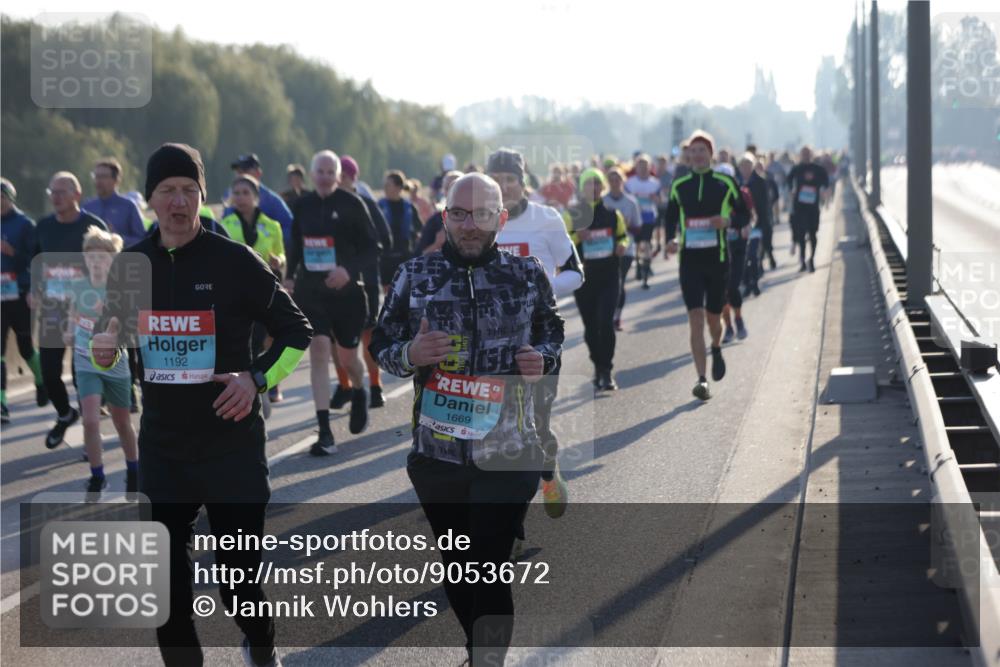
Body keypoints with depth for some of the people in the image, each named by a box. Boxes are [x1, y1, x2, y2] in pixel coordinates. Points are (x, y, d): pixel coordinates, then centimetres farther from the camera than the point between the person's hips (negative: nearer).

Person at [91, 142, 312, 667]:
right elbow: (110, 338, 17)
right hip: (161, 447, 4)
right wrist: (102, 349, -6)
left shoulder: (235, 262, -8)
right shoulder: (130, 266, 3)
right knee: (167, 581, 6)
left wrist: (258, 378, -16)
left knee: (239, 574, 2)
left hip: (232, 446, -4)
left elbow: (297, 333, -1)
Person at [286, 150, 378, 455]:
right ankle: (325, 433, -12)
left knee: (347, 356, 10)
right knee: (318, 350, -11)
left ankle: (359, 394, 48)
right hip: (310, 290, 2)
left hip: (346, 290, -2)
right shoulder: (303, 205, 4)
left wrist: (349, 270, -18)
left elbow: (370, 244, -5)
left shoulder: (351, 204, -6)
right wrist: (290, 275, 10)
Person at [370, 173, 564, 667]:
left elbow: (555, 335, 14)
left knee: (489, 571, -7)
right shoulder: (414, 275, 1)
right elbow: (380, 345, 7)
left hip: (508, 454, -2)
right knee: (456, 569, 15)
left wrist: (543, 360, -8)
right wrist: (409, 354, -14)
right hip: (436, 453, 2)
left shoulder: (529, 274, 1)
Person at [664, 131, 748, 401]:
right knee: (696, 318, -11)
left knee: (713, 317, 10)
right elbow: (670, 217, 15)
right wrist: (671, 240, -4)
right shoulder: (679, 186, 5)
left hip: (717, 259, 0)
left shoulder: (725, 183, 0)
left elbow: (744, 213, 6)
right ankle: (702, 380, -12)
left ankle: (717, 349, 47)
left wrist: (727, 221, -15)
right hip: (690, 260, 0)